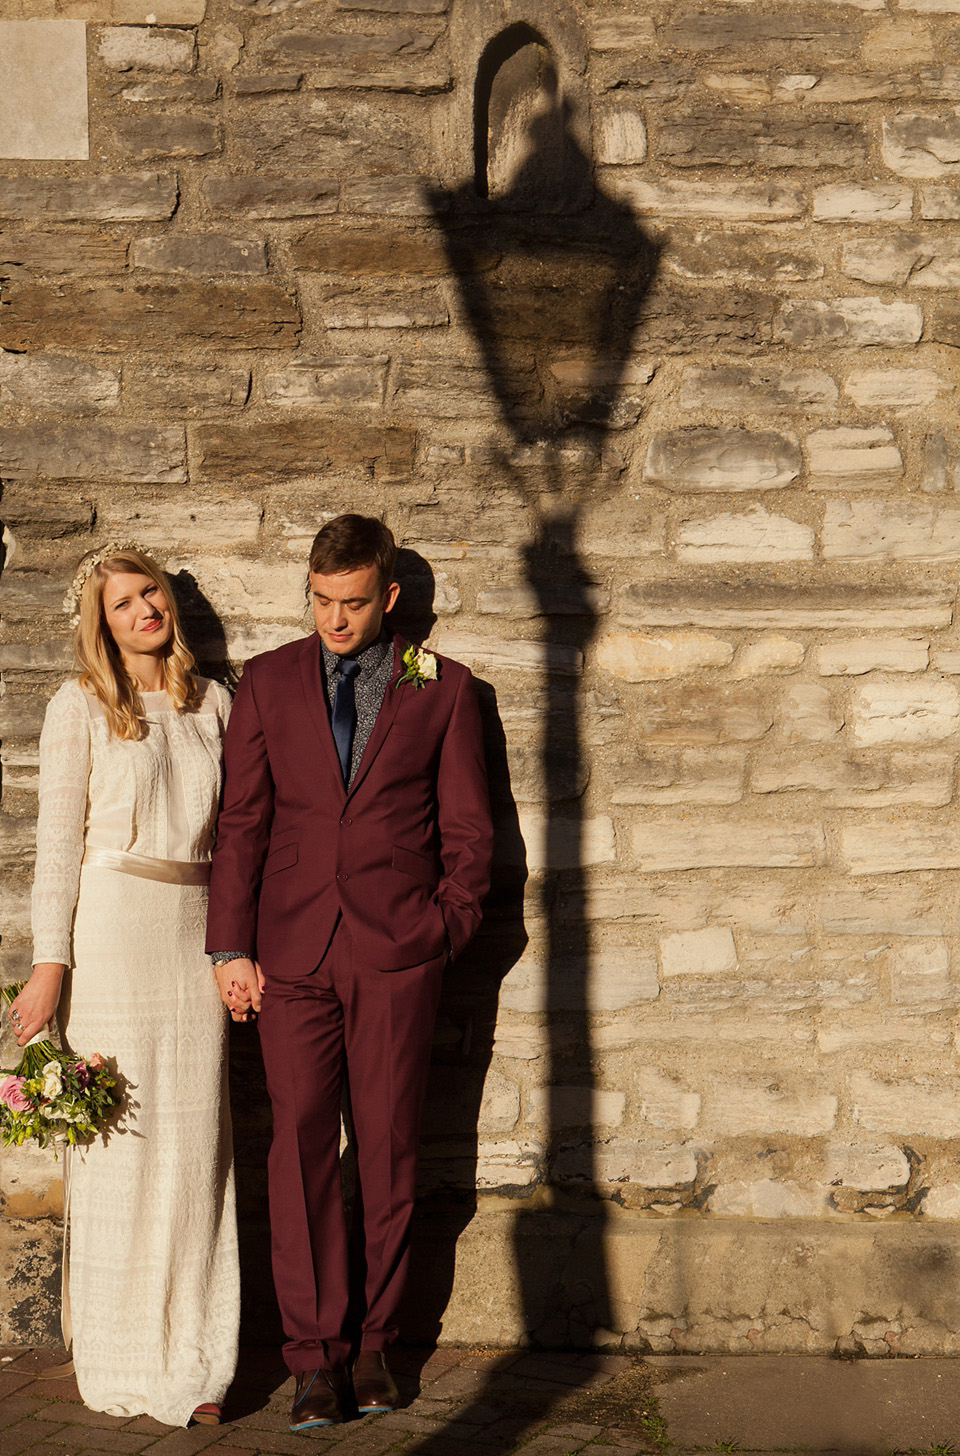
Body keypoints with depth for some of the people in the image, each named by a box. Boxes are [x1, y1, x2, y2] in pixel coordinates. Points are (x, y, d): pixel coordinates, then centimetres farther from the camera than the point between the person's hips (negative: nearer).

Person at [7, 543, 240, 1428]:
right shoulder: (81, 708, 0)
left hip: (195, 931, 4)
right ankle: (118, 1361, 12)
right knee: (117, 1136, 0)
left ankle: (192, 1359, 12)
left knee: (195, 1139, 3)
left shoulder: (212, 704, 11)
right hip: (111, 925, -4)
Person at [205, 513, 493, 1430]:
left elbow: (467, 828, 10)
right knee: (300, 1146, -3)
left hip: (396, 951, -1)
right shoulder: (268, 682, 10)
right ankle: (317, 1355, 5)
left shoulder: (440, 689, 7)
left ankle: (374, 1344, 17)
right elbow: (241, 823, 8)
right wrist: (231, 948, 2)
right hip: (293, 950, 1)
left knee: (388, 1149, 3)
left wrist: (446, 928, 0)